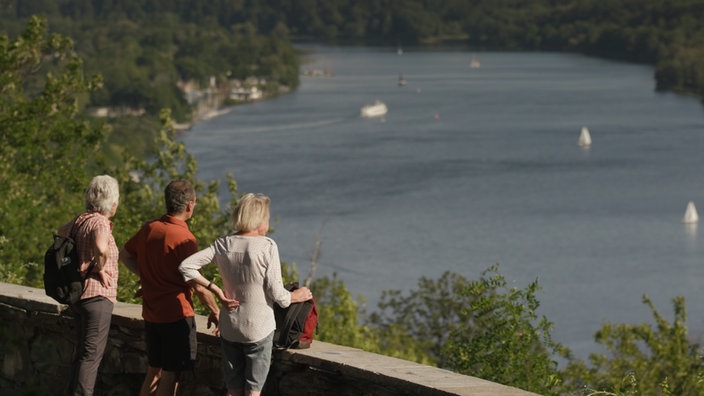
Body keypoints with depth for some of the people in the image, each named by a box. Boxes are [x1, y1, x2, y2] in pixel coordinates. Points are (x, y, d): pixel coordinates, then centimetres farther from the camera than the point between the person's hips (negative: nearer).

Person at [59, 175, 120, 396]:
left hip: (80, 294, 9)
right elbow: (101, 248, -39)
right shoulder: (99, 223, -17)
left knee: (84, 353, 18)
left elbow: (62, 232, 31)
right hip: (97, 295, -9)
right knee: (91, 355, -6)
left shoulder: (79, 220, 9)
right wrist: (101, 268, -19)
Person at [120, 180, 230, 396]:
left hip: (151, 314, 7)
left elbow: (125, 254, 19)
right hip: (177, 315, -7)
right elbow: (199, 286, -16)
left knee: (154, 370, 18)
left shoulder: (149, 228, 3)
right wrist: (215, 312, -2)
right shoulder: (185, 239, -18)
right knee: (171, 375, 0)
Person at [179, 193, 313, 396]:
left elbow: (186, 267, -5)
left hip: (229, 327, 4)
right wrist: (296, 296, 7)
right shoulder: (267, 246, -15)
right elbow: (276, 293, -13)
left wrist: (214, 288, -1)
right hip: (258, 329, -4)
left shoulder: (223, 244, -2)